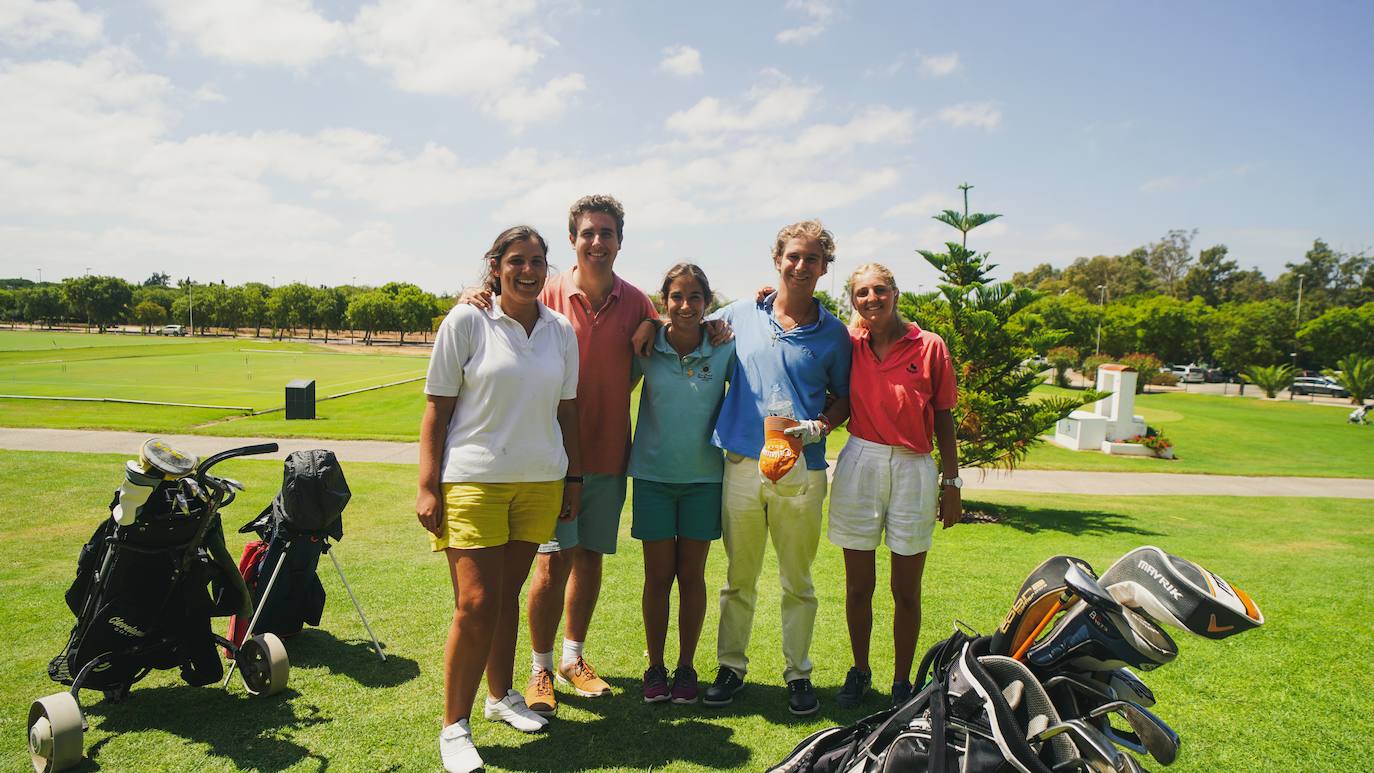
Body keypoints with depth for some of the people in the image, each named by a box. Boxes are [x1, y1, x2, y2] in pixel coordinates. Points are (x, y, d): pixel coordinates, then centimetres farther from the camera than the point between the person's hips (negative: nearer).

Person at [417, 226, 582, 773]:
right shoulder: (466, 321, -4)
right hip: (472, 479, -4)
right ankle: (454, 727, 9)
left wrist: (573, 478, 13)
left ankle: (501, 696, 33)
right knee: (476, 604, -7)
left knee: (507, 594, 14)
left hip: (540, 482, 4)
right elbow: (436, 408, -4)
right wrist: (427, 487, -8)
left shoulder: (561, 330, 8)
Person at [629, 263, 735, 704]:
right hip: (653, 474, 0)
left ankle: (686, 668, 24)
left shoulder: (724, 350, -5)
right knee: (658, 577, 6)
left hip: (703, 476, 0)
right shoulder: (648, 349, -4)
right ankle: (655, 667, 23)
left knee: (692, 576, 9)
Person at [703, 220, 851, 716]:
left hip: (802, 470, 0)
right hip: (742, 465, 1)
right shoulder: (740, 315, 6)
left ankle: (798, 673, 24)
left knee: (798, 581, 10)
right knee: (739, 578, 11)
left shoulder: (833, 333, 5)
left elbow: (845, 396, 13)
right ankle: (731, 666, 25)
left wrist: (821, 425, -7)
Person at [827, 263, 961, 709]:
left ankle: (902, 682, 24)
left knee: (907, 590, 8)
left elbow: (943, 420, 3)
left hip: (914, 469, -1)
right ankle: (859, 673, 28)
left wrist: (951, 483, 2)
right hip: (860, 463, 1)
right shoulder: (849, 343, 3)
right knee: (858, 585, 10)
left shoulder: (929, 346, -1)